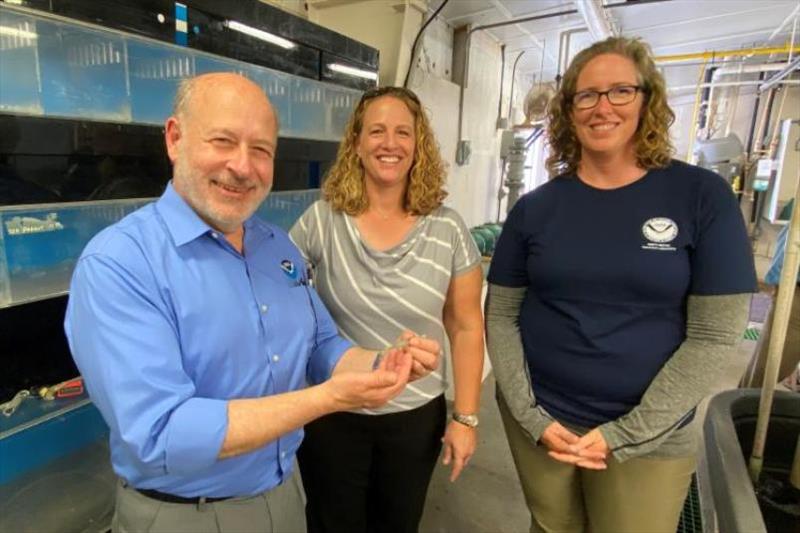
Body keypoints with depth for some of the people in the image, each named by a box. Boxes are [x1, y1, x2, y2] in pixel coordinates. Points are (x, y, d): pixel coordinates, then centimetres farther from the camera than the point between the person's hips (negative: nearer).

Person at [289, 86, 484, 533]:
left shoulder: (448, 229, -9)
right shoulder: (323, 220, -11)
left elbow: (466, 328, -4)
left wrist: (466, 417, -3)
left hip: (417, 415, 1)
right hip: (332, 414, 0)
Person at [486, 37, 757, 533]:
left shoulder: (703, 197, -8)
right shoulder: (536, 207, -4)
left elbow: (715, 336, -10)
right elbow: (501, 317, -2)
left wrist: (623, 434, -12)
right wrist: (531, 416, -10)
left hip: (651, 438, -1)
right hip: (540, 422, 2)